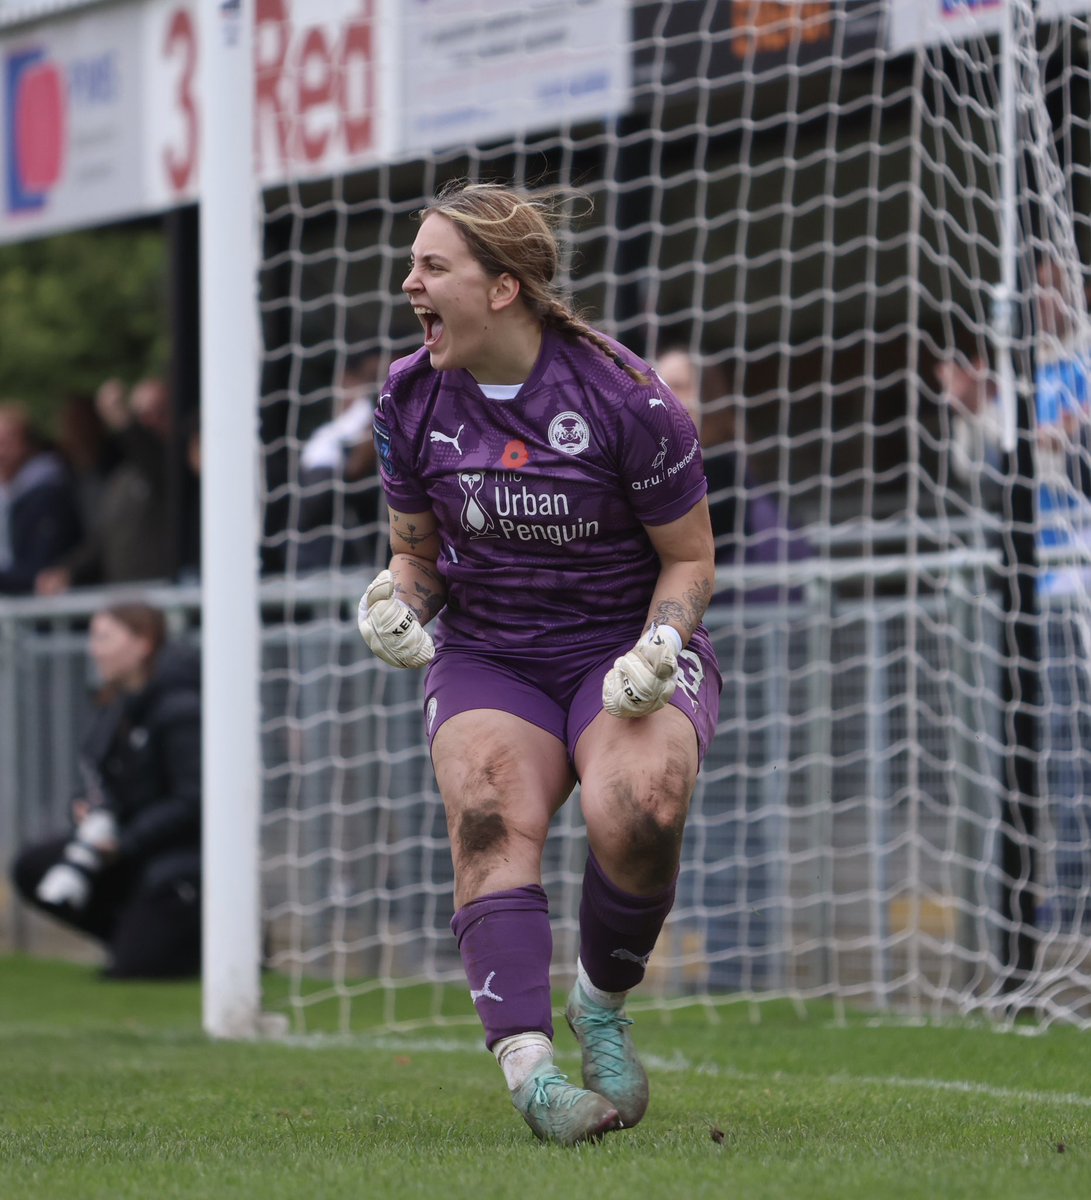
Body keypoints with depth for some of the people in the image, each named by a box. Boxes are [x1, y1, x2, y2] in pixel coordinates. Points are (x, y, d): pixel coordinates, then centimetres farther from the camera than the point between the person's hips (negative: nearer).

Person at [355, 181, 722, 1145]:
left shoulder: (623, 396, -12)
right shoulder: (410, 399, 1)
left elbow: (689, 558, -2)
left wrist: (658, 648, -20)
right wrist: (397, 600, -9)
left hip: (623, 651, -3)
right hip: (488, 658, 3)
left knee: (637, 812, -32)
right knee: (490, 815, -30)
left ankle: (604, 1008, -3)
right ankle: (528, 1066, -41)